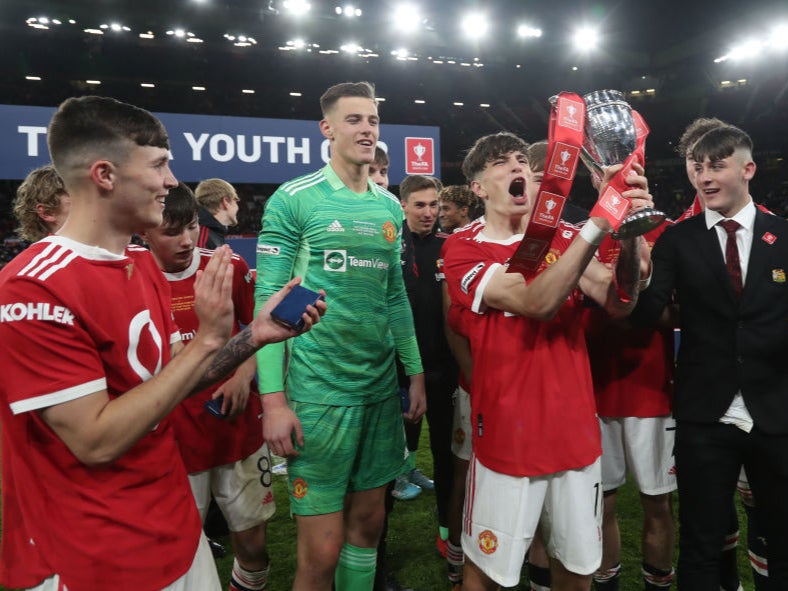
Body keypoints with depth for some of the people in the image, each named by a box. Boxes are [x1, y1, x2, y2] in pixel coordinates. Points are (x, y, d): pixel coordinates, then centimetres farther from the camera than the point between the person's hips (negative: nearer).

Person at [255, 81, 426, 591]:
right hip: (318, 389, -5)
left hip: (383, 386, 5)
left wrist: (416, 372, 13)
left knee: (368, 520, 17)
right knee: (322, 550, 3)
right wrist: (273, 397, -15)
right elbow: (270, 300, -10)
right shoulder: (294, 199, -7)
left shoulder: (390, 206, 11)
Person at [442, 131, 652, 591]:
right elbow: (535, 303, -24)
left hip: (575, 428, 4)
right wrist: (599, 220, -29)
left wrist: (629, 235, -28)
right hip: (507, 433, -3)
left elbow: (618, 303, -10)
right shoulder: (463, 248, -8)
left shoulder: (564, 236, 5)